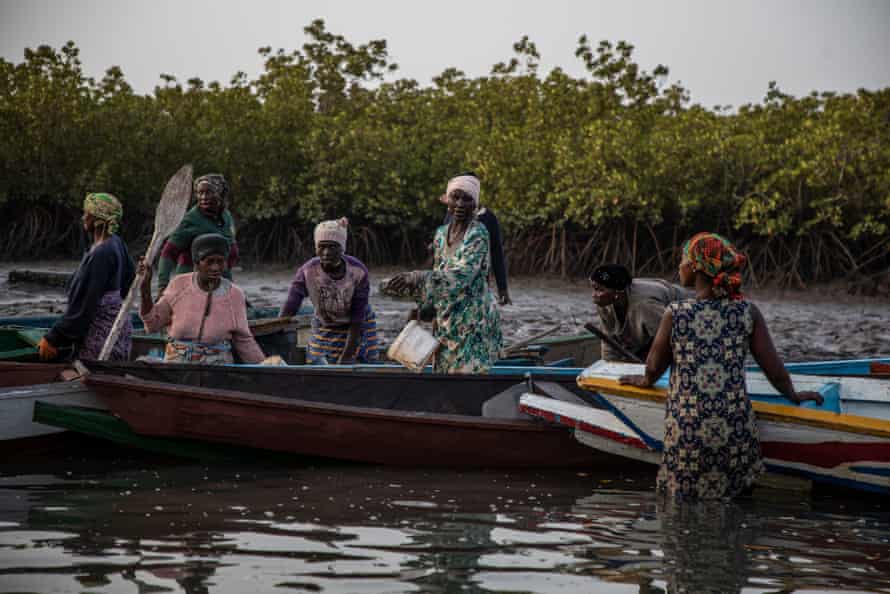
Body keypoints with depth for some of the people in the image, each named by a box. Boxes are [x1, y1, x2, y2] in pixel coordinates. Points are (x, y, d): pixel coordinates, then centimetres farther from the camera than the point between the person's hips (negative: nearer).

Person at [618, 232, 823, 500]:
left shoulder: (675, 314, -4)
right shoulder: (748, 312, 0)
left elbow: (654, 367, 8)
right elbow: (775, 371, 5)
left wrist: (645, 381, 31)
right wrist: (793, 396, 24)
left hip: (686, 434, -1)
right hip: (735, 431, 1)